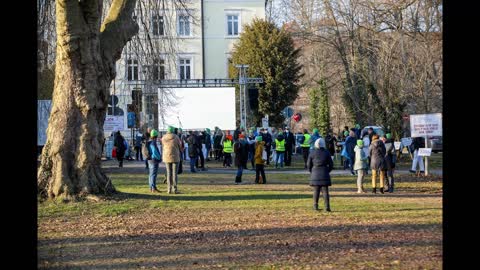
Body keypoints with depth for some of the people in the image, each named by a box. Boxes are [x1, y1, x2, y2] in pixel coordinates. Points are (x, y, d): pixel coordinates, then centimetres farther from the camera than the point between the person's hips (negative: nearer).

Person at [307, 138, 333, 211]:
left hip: (315, 174, 1)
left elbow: (309, 165, 2)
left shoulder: (312, 153, -3)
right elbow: (331, 165, 1)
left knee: (316, 191, 9)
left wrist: (312, 172, 17)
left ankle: (315, 206, 9)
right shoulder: (326, 153, -3)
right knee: (325, 191, 2)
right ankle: (327, 207, -3)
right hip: (324, 174, -1)